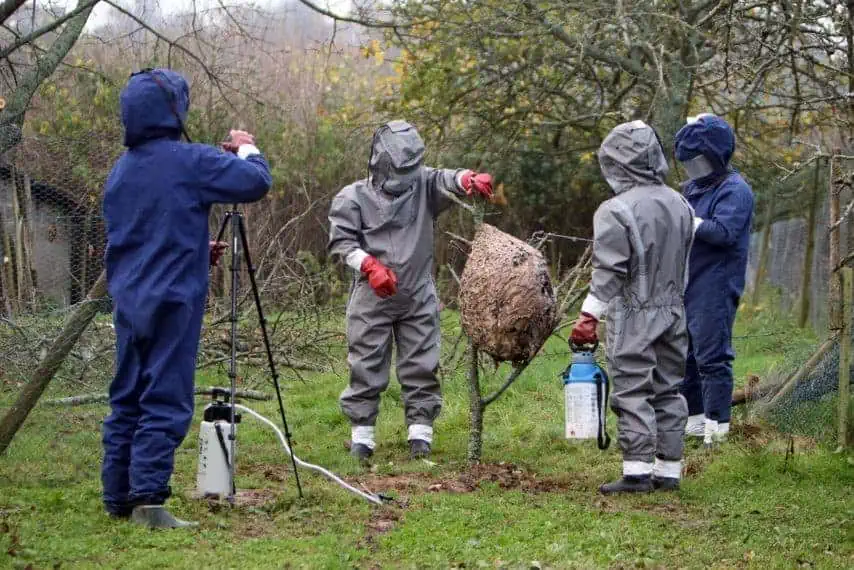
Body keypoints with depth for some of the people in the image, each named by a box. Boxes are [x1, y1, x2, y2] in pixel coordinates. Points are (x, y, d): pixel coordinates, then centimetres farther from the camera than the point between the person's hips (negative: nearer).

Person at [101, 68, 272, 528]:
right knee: (165, 403, -6)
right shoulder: (189, 162, -11)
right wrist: (246, 150, 9)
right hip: (172, 301, -7)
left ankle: (118, 497, 16)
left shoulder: (119, 171, 12)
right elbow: (257, 182, -12)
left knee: (126, 400, 12)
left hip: (128, 301, 7)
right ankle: (148, 499, -11)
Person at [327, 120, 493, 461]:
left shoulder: (422, 185, 5)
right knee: (366, 368, 1)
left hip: (419, 297, 2)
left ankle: (420, 433, 12)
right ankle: (361, 435, 10)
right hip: (372, 298, -2)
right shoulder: (352, 198, 0)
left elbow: (446, 180, -15)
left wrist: (468, 180, -39)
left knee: (421, 368, 4)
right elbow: (341, 243, -3)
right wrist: (369, 266, -19)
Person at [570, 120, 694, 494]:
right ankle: (669, 470, 15)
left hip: (634, 316, -6)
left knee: (632, 393, -3)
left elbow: (608, 272, -15)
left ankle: (637, 472, -5)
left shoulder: (616, 211, -14)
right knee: (669, 391, 11)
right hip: (673, 312, 7)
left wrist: (589, 317, -10)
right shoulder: (679, 205, 7)